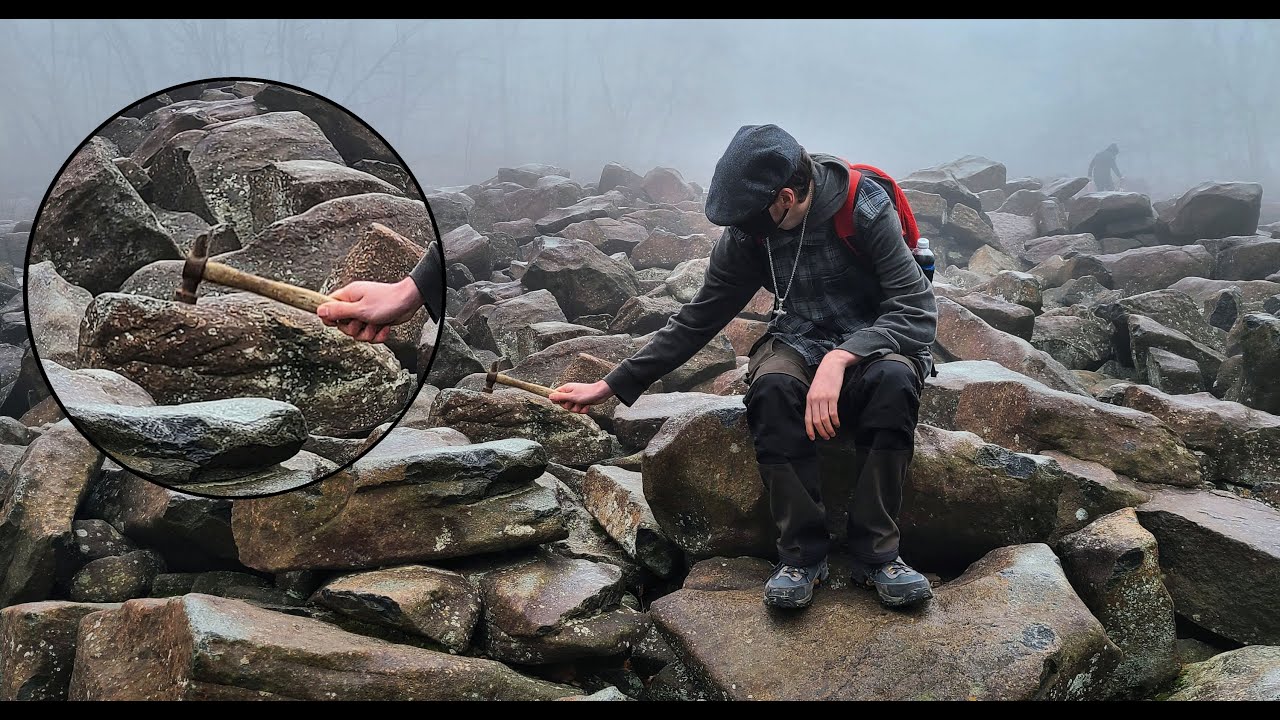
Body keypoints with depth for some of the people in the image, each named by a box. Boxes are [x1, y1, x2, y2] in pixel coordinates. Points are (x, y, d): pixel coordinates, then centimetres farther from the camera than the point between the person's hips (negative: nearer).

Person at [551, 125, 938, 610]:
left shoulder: (865, 209, -19)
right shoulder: (746, 234, -7)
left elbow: (918, 312, -24)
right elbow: (697, 320, 2)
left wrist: (840, 359, -40)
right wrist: (610, 385, 1)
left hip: (870, 342, -2)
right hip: (797, 343, 2)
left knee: (893, 379, -39)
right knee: (771, 387, -34)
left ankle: (876, 554, -27)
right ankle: (801, 554, -24)